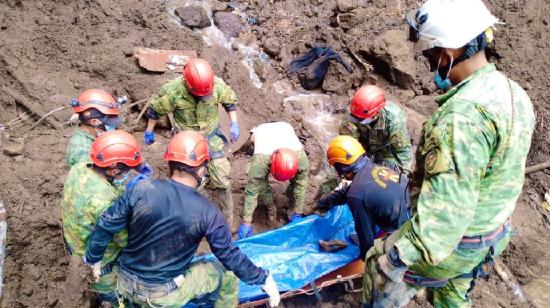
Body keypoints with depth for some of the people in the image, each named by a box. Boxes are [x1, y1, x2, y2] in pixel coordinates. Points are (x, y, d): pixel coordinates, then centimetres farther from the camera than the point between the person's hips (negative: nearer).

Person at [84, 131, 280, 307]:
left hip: (126, 284, 4)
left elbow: (105, 226, -8)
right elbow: (230, 256, -14)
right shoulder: (206, 212, -20)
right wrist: (264, 279, 0)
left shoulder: (142, 189, -16)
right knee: (228, 276, 15)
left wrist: (93, 258, 11)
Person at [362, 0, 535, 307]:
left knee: (381, 265, 15)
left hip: (452, 241, -8)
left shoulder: (462, 115, -34)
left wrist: (402, 254, -32)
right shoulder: (514, 93, -2)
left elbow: (447, 203, -37)